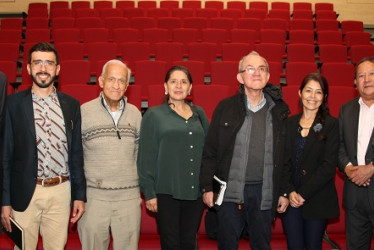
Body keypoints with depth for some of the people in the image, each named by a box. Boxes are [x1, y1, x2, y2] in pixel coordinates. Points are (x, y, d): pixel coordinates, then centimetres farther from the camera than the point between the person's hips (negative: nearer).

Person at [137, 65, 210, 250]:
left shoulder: (199, 114, 11)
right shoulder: (154, 115, 0)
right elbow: (146, 157, -2)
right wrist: (149, 192, -6)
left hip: (195, 191, 3)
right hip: (166, 191, -3)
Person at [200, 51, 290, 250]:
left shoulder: (279, 110, 5)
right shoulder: (225, 107, 1)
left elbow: (286, 154, 7)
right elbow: (210, 151, 1)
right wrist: (207, 187, -3)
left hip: (264, 192, 1)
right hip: (230, 191, -1)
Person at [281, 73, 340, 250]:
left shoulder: (331, 124, -3)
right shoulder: (289, 123, 6)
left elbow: (329, 166, -9)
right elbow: (283, 161, 3)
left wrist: (304, 193, -12)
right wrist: (290, 192, -9)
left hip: (317, 199, -2)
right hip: (290, 199, 2)